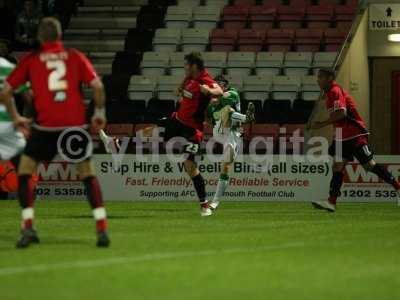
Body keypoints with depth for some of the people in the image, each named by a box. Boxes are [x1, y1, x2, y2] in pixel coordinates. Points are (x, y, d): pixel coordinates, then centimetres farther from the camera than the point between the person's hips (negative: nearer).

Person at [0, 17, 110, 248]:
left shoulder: (30, 60, 9)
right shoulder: (76, 57, 9)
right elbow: (97, 86, -2)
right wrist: (100, 113, 10)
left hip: (46, 127, -1)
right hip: (76, 124, 1)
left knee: (25, 172, 13)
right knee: (88, 174, 15)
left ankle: (28, 227, -1)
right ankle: (102, 230, 4)